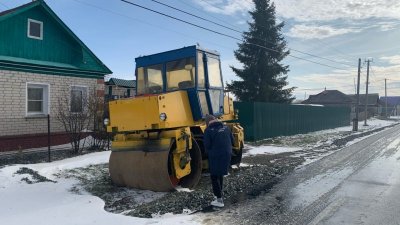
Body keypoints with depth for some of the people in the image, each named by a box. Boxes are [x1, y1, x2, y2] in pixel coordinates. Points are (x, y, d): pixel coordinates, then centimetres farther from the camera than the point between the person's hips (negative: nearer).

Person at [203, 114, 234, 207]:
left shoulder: (208, 130, -9)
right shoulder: (226, 127, 7)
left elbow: (207, 146, -9)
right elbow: (232, 141, 10)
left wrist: (209, 153, 11)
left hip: (215, 157, -6)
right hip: (227, 155, 6)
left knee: (214, 177, 6)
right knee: (220, 175, 23)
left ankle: (219, 200, 5)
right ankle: (218, 195, 35)